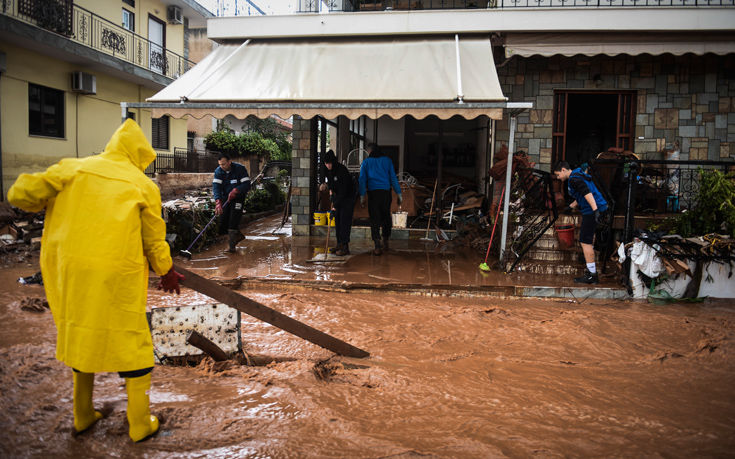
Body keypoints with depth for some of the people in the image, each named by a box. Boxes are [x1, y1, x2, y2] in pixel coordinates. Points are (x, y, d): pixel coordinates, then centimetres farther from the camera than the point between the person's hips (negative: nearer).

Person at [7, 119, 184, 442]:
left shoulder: (73, 168, 5)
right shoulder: (144, 186, 0)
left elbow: (20, 194, 0)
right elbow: (154, 241, 6)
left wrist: (48, 203, 21)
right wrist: (167, 272, 21)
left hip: (72, 270, 3)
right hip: (118, 276, -3)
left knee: (83, 337, 20)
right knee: (132, 345, 10)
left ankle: (82, 416, 35)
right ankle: (140, 423, 19)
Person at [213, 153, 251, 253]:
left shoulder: (240, 169, -17)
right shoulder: (218, 171, -8)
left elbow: (247, 185, -19)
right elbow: (216, 187, -20)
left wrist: (235, 190, -36)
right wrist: (218, 202, -35)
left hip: (238, 197, -4)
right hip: (225, 197, 4)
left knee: (234, 219, -13)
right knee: (223, 220, 0)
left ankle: (232, 245, -6)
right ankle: (238, 236, 24)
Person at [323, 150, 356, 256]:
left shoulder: (342, 170, -27)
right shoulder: (329, 170, -2)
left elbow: (343, 190, -29)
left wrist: (335, 205, -28)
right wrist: (330, 189, 7)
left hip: (347, 197, -8)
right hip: (338, 196, 8)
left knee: (345, 221, -12)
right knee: (337, 220, 7)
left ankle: (345, 246, -12)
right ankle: (339, 244, 14)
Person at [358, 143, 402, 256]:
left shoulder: (366, 162, 5)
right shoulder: (387, 160, 8)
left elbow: (362, 180, 0)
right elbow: (393, 178, 5)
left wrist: (362, 197, 0)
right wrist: (399, 194, 7)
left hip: (373, 193, -2)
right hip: (386, 192, 2)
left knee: (374, 219, 0)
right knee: (386, 217, 17)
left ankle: (377, 247, -8)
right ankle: (385, 242, 28)